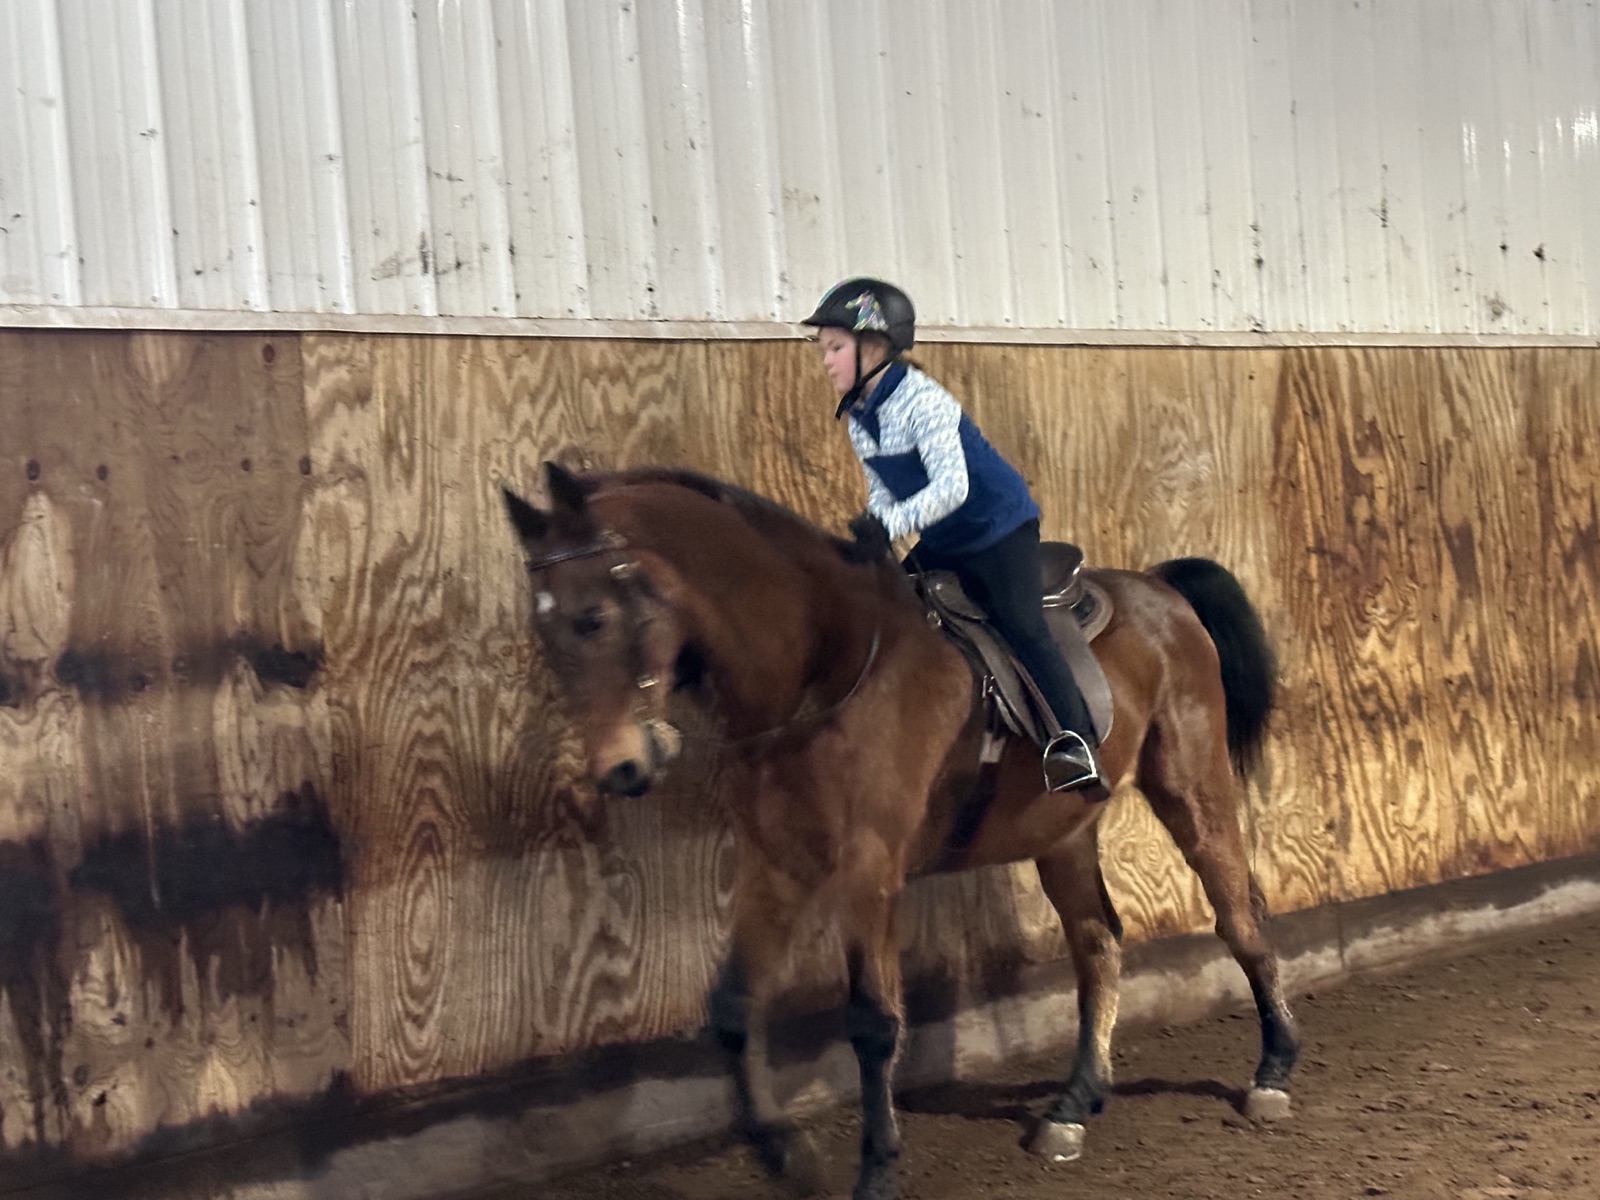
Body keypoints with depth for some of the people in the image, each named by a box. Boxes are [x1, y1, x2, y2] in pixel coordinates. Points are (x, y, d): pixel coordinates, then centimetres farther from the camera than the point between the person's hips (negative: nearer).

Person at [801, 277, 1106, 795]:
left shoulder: (921, 401, -23)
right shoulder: (857, 419, 3)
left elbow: (951, 485, -33)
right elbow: (881, 494, 10)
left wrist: (890, 525, -41)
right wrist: (870, 537, -9)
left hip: (999, 526, -9)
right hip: (942, 545, 9)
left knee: (1023, 627, -20)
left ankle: (1076, 742, -22)